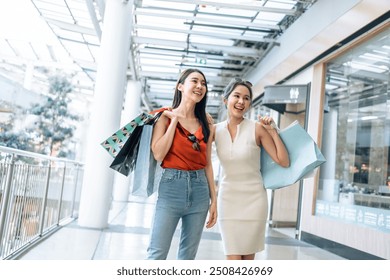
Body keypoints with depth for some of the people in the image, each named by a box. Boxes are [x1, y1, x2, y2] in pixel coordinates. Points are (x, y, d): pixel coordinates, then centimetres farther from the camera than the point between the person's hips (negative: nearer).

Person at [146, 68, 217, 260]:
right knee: (157, 253, -3)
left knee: (188, 255, 11)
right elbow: (158, 154, -12)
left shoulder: (205, 122, 9)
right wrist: (174, 120, -8)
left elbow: (207, 164, 10)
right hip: (171, 186, -4)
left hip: (199, 189, 4)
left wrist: (213, 199, 8)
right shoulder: (166, 116, 1)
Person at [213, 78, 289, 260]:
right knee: (232, 259, -1)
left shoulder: (257, 128, -8)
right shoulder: (215, 130, -1)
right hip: (227, 199, 1)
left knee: (248, 258, 12)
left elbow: (283, 161, -7)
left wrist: (273, 131, -13)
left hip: (253, 199, -1)